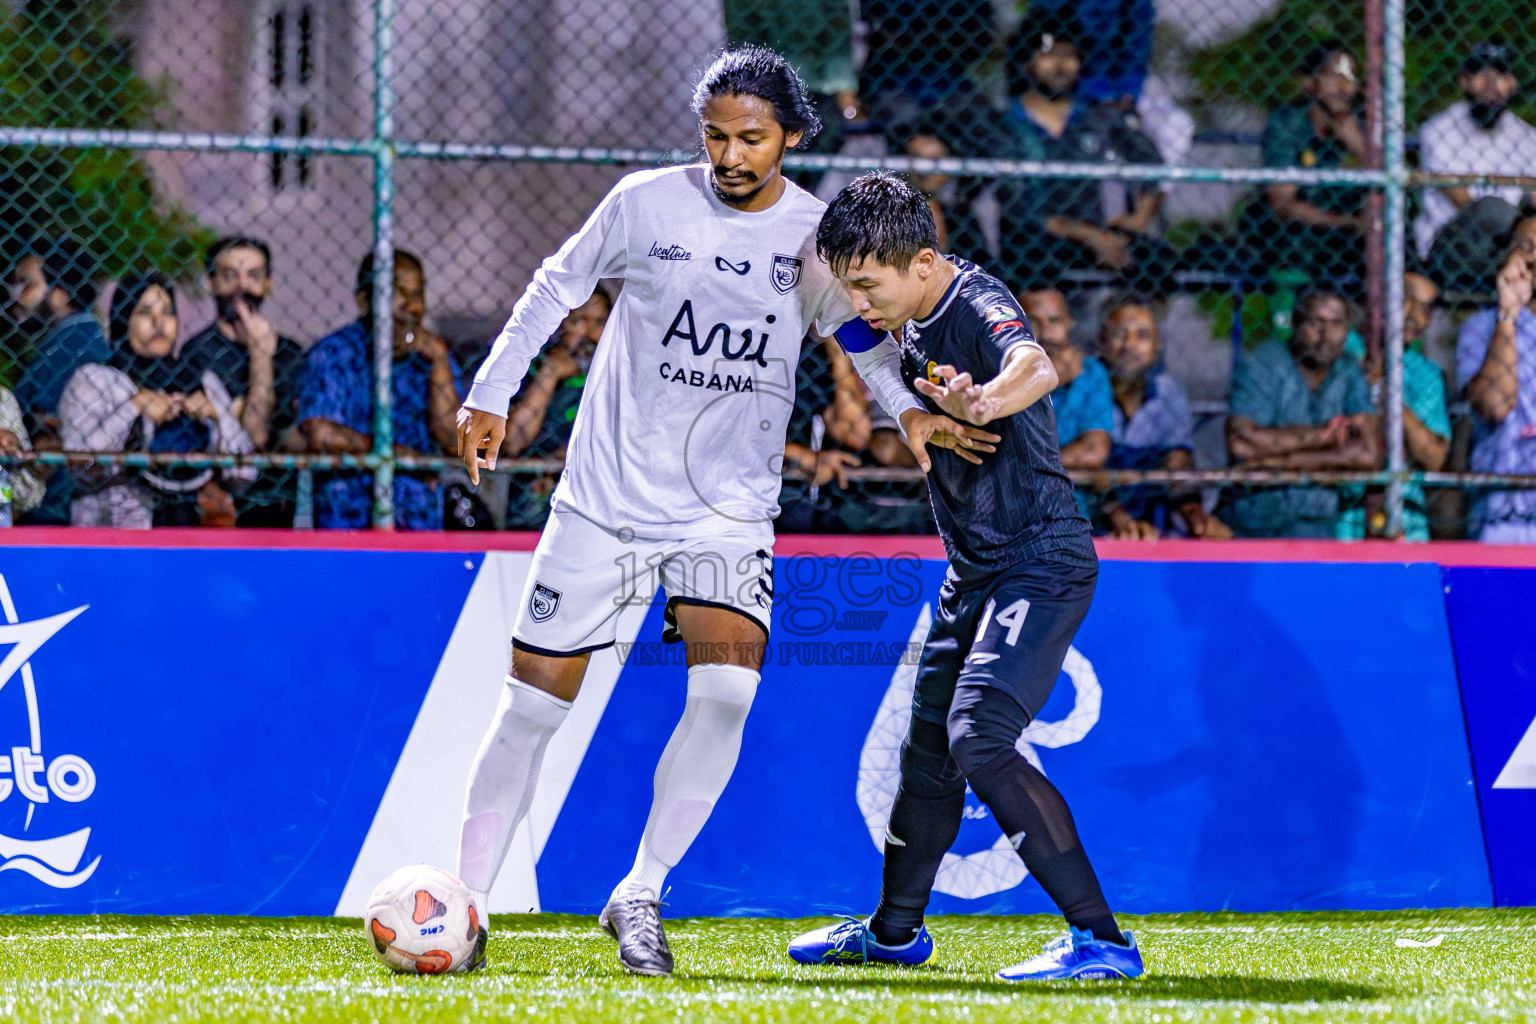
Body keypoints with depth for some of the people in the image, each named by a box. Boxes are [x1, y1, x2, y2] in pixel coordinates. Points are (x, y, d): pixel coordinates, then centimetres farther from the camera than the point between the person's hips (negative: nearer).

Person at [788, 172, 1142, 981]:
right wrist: (930, 417, -11)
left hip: (1041, 562, -10)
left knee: (978, 738, -23)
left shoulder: (979, 308, -22)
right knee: (928, 745, 19)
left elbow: (1038, 366, -44)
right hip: (975, 571, 10)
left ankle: (1101, 941, -25)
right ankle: (895, 929, 39)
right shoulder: (912, 327, 6)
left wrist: (986, 402, -68)